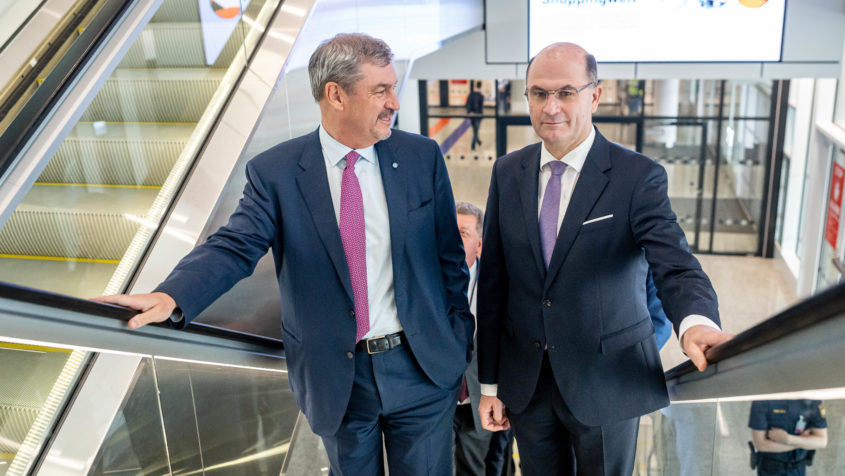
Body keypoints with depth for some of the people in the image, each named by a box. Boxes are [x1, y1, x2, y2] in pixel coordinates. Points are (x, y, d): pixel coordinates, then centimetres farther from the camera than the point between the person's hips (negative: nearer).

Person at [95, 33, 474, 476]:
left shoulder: (422, 156, -4)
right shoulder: (275, 172, -8)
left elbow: (449, 256, 1)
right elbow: (234, 246, -17)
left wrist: (460, 349, 5)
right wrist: (170, 297, -37)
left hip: (423, 369, 1)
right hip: (337, 379, 0)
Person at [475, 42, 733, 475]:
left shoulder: (638, 176, -12)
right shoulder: (507, 172, -1)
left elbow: (676, 267, -22)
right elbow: (492, 280, 1)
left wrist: (696, 322, -47)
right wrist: (489, 382, 2)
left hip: (607, 384, -3)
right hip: (525, 381, 3)